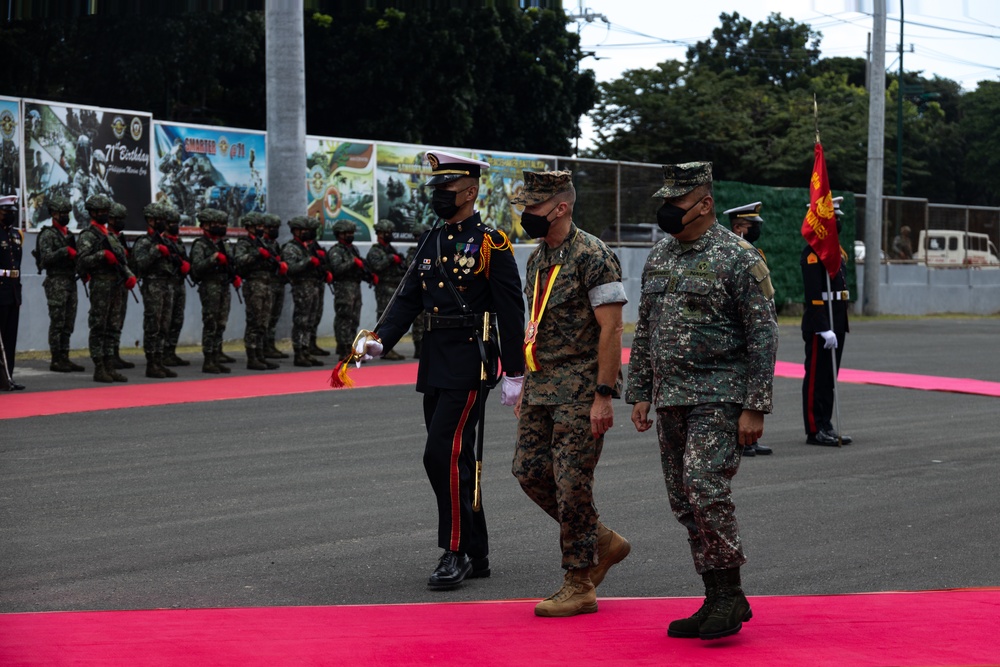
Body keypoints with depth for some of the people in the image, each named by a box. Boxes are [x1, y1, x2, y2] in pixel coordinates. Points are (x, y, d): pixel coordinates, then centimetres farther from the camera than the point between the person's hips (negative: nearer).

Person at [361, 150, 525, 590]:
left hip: (470, 367, -8)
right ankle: (476, 555, 19)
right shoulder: (432, 242, 14)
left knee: (444, 455, -14)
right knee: (456, 460, 11)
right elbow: (409, 299, 12)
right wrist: (381, 339, -4)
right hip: (434, 367, 8)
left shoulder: (491, 244, -8)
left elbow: (511, 312, -9)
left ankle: (456, 551, -6)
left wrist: (513, 374, -11)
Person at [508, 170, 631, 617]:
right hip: (541, 387, 9)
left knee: (571, 481, -6)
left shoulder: (592, 256, -14)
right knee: (529, 471, 6)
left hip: (581, 390, -9)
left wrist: (603, 396, -20)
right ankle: (603, 542, 23)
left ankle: (579, 586, 6)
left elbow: (611, 329, -17)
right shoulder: (538, 258, 13)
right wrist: (525, 388, 19)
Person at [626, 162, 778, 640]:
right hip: (670, 399, 7)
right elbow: (644, 332, 19)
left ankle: (731, 594, -5)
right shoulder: (658, 258, 13)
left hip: (719, 397, -7)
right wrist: (639, 394, 14)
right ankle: (716, 601, 16)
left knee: (705, 488, -19)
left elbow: (763, 337, -11)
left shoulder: (738, 259, -9)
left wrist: (754, 407, -16)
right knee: (684, 502, 7)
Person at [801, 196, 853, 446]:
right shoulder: (813, 253, -14)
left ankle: (826, 426, 19)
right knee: (816, 377, -3)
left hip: (837, 324, 9)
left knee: (829, 378, 13)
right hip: (819, 325, -9)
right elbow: (813, 295, -20)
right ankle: (815, 430, 1)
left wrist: (840, 326, 20)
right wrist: (824, 329, -24)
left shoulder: (837, 250, 17)